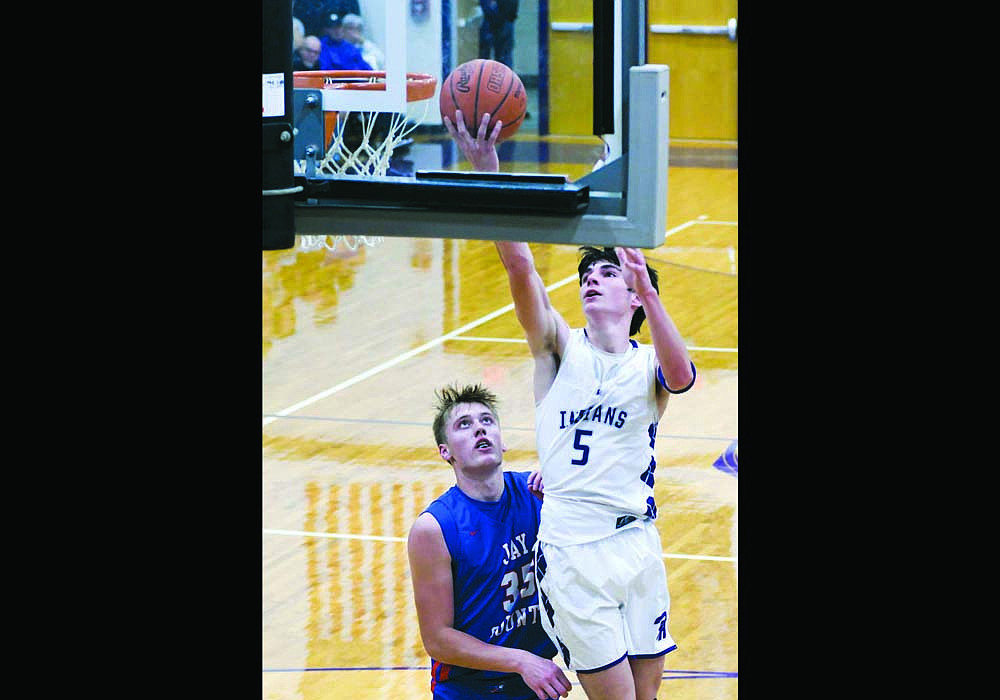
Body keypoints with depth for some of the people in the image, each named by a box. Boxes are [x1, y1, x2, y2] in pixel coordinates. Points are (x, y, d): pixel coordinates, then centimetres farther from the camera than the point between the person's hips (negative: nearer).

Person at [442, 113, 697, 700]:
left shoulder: (650, 364, 6)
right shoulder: (560, 346, 5)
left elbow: (681, 377, -20)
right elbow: (519, 267, -10)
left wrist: (649, 291, -35)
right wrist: (487, 170, -23)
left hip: (638, 542, 2)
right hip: (571, 548, -2)